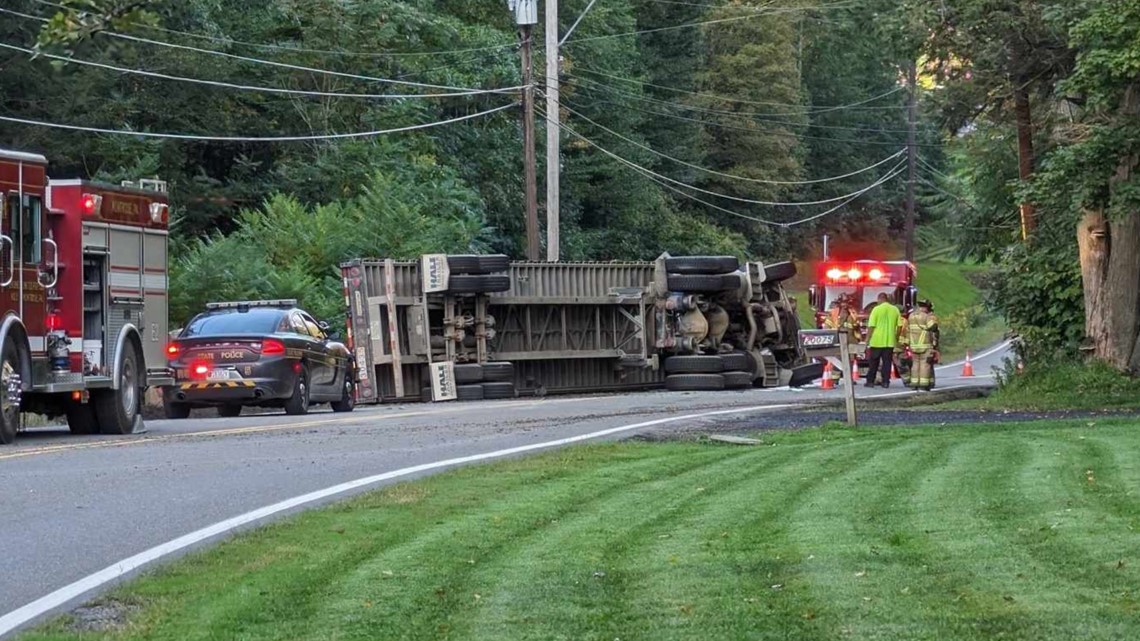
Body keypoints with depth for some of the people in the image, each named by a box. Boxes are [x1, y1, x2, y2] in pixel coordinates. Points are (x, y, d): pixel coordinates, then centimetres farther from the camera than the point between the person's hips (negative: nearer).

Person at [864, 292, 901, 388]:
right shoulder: (895, 310, 3)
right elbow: (899, 326, 6)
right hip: (890, 341, 3)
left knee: (873, 362, 7)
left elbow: (871, 326, -9)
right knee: (887, 362, 7)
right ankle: (886, 382, 3)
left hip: (877, 341, -3)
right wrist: (896, 339, 16)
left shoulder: (876, 309, -7)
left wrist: (867, 339, -2)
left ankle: (870, 381, 9)